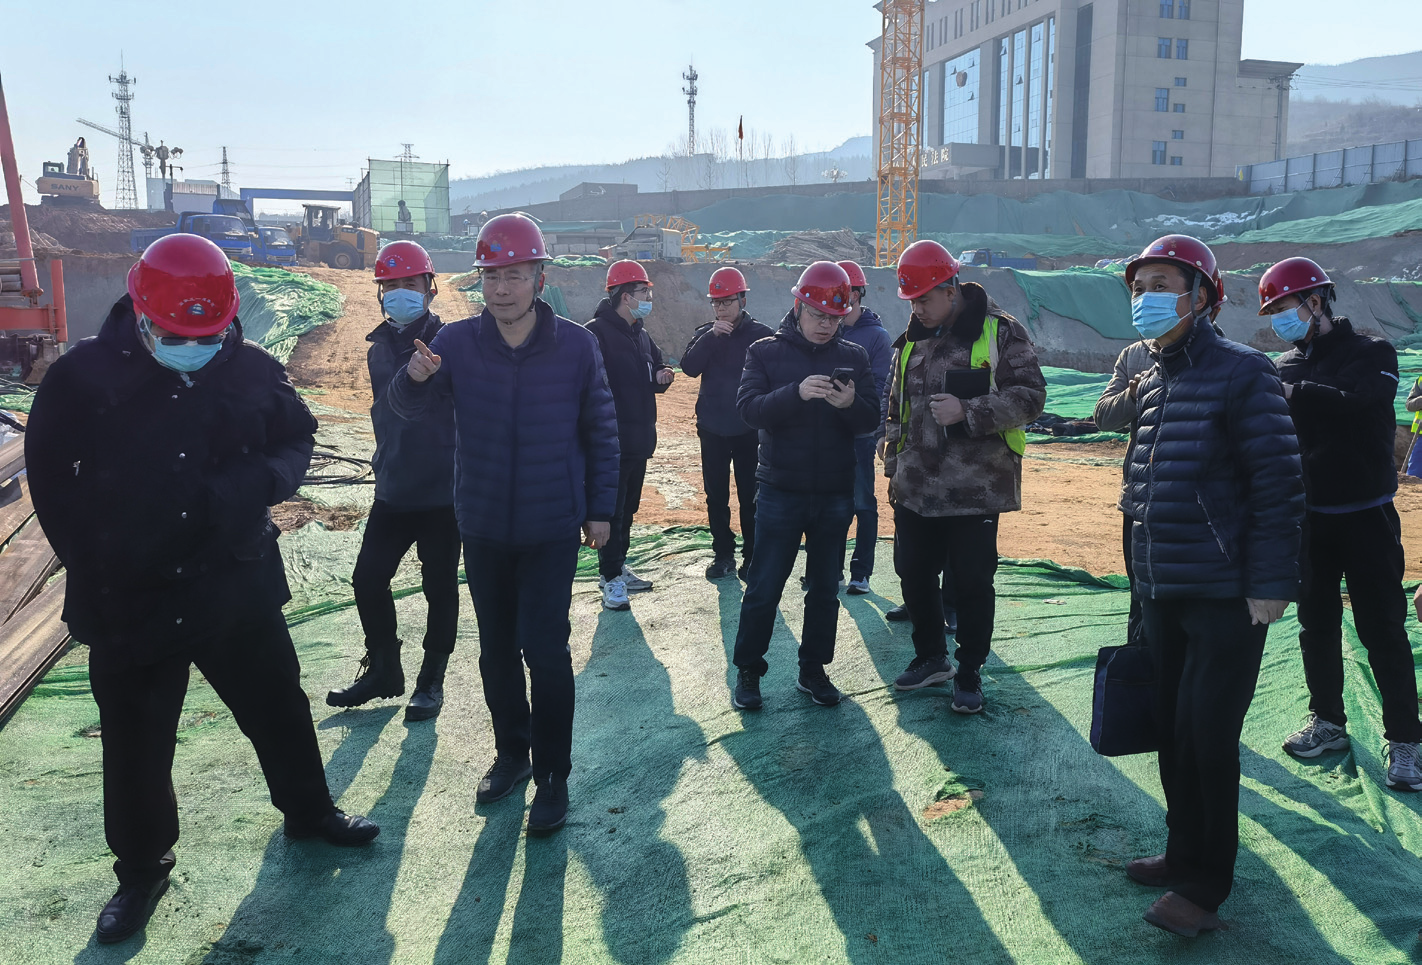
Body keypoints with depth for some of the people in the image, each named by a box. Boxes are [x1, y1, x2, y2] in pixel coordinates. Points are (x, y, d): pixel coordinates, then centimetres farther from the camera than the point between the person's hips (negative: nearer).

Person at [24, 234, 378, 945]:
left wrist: (261, 480, -14)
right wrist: (97, 575, -3)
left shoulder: (252, 370, -5)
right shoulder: (82, 378, -9)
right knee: (136, 744, 12)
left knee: (278, 706, 17)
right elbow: (53, 484, 1)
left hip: (238, 587, 2)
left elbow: (296, 438, 9)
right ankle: (141, 869, 34)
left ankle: (308, 811, 41)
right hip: (130, 604, -1)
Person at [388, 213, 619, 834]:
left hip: (552, 531, -3)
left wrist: (600, 509, 2)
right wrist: (415, 378, -31)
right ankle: (512, 754, 33)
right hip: (483, 528, 3)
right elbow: (407, 409, -7)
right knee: (497, 649, 14)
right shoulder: (457, 342, -4)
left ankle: (553, 776, 14)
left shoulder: (576, 346, -7)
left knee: (546, 650, -3)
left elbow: (600, 432, 1)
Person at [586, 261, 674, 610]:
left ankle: (617, 568, 28)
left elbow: (656, 366, 25)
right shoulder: (597, 332, -13)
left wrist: (661, 376, 1)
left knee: (628, 509, 16)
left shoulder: (641, 334, 14)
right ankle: (611, 579, 7)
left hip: (640, 439, 9)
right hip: (612, 440, -9)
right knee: (611, 510, -2)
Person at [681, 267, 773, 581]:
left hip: (749, 431, -3)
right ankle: (723, 555, 22)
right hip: (712, 429, 3)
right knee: (715, 496, 10)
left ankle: (752, 556, 15)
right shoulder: (705, 334, 5)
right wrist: (711, 336, -21)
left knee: (750, 497, 4)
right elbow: (689, 367, -12)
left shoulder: (761, 335, -4)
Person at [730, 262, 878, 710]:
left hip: (835, 495, 3)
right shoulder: (766, 351, -1)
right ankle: (747, 670, 19)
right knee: (763, 588, 4)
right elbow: (748, 408, -15)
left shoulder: (854, 357, 5)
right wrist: (797, 393, -31)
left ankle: (813, 670, 27)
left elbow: (870, 420, -1)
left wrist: (851, 404, -24)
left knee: (825, 588, 12)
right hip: (780, 492, -2)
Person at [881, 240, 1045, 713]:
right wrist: (893, 468, 16)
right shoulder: (911, 341, 11)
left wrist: (968, 411, -22)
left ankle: (969, 673, 22)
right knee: (913, 576, 12)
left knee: (972, 583, 4)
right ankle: (931, 657, 34)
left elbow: (1029, 397, -11)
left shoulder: (1001, 333, -6)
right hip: (915, 490, 5)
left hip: (975, 491, -5)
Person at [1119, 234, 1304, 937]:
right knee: (1171, 728, 13)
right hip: (1162, 595, 7)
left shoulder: (1240, 373, -10)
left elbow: (1278, 483, -13)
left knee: (1208, 736, -1)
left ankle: (1204, 886, 14)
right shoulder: (1150, 384, 12)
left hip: (1225, 598, -7)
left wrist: (1270, 584, -16)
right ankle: (1185, 853, 30)